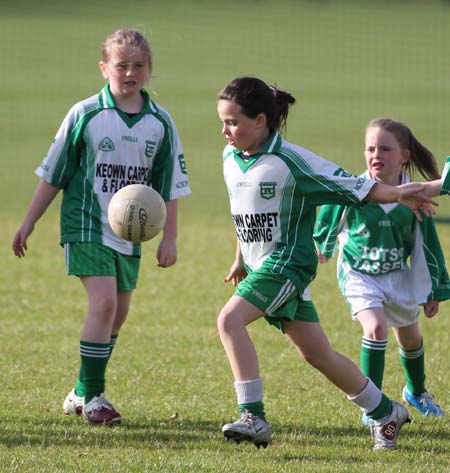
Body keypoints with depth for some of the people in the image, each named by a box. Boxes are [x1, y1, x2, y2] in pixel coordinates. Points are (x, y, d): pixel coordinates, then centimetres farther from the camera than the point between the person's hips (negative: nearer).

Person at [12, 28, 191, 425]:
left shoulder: (160, 123, 2)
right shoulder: (85, 115, -7)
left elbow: (169, 186, 9)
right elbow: (53, 173, 1)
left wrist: (169, 237, 5)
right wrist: (28, 223, 2)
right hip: (86, 225, -5)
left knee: (117, 314, 10)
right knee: (104, 302, -18)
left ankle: (82, 392, 25)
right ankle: (91, 396, -10)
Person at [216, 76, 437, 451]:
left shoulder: (289, 160, -16)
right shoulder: (230, 158, 6)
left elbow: (347, 185, -11)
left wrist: (396, 194, -19)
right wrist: (240, 260, 29)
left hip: (288, 261, -7)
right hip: (259, 265, 8)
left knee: (230, 319, -25)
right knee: (316, 353, 12)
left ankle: (253, 416, -25)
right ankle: (385, 412, 27)